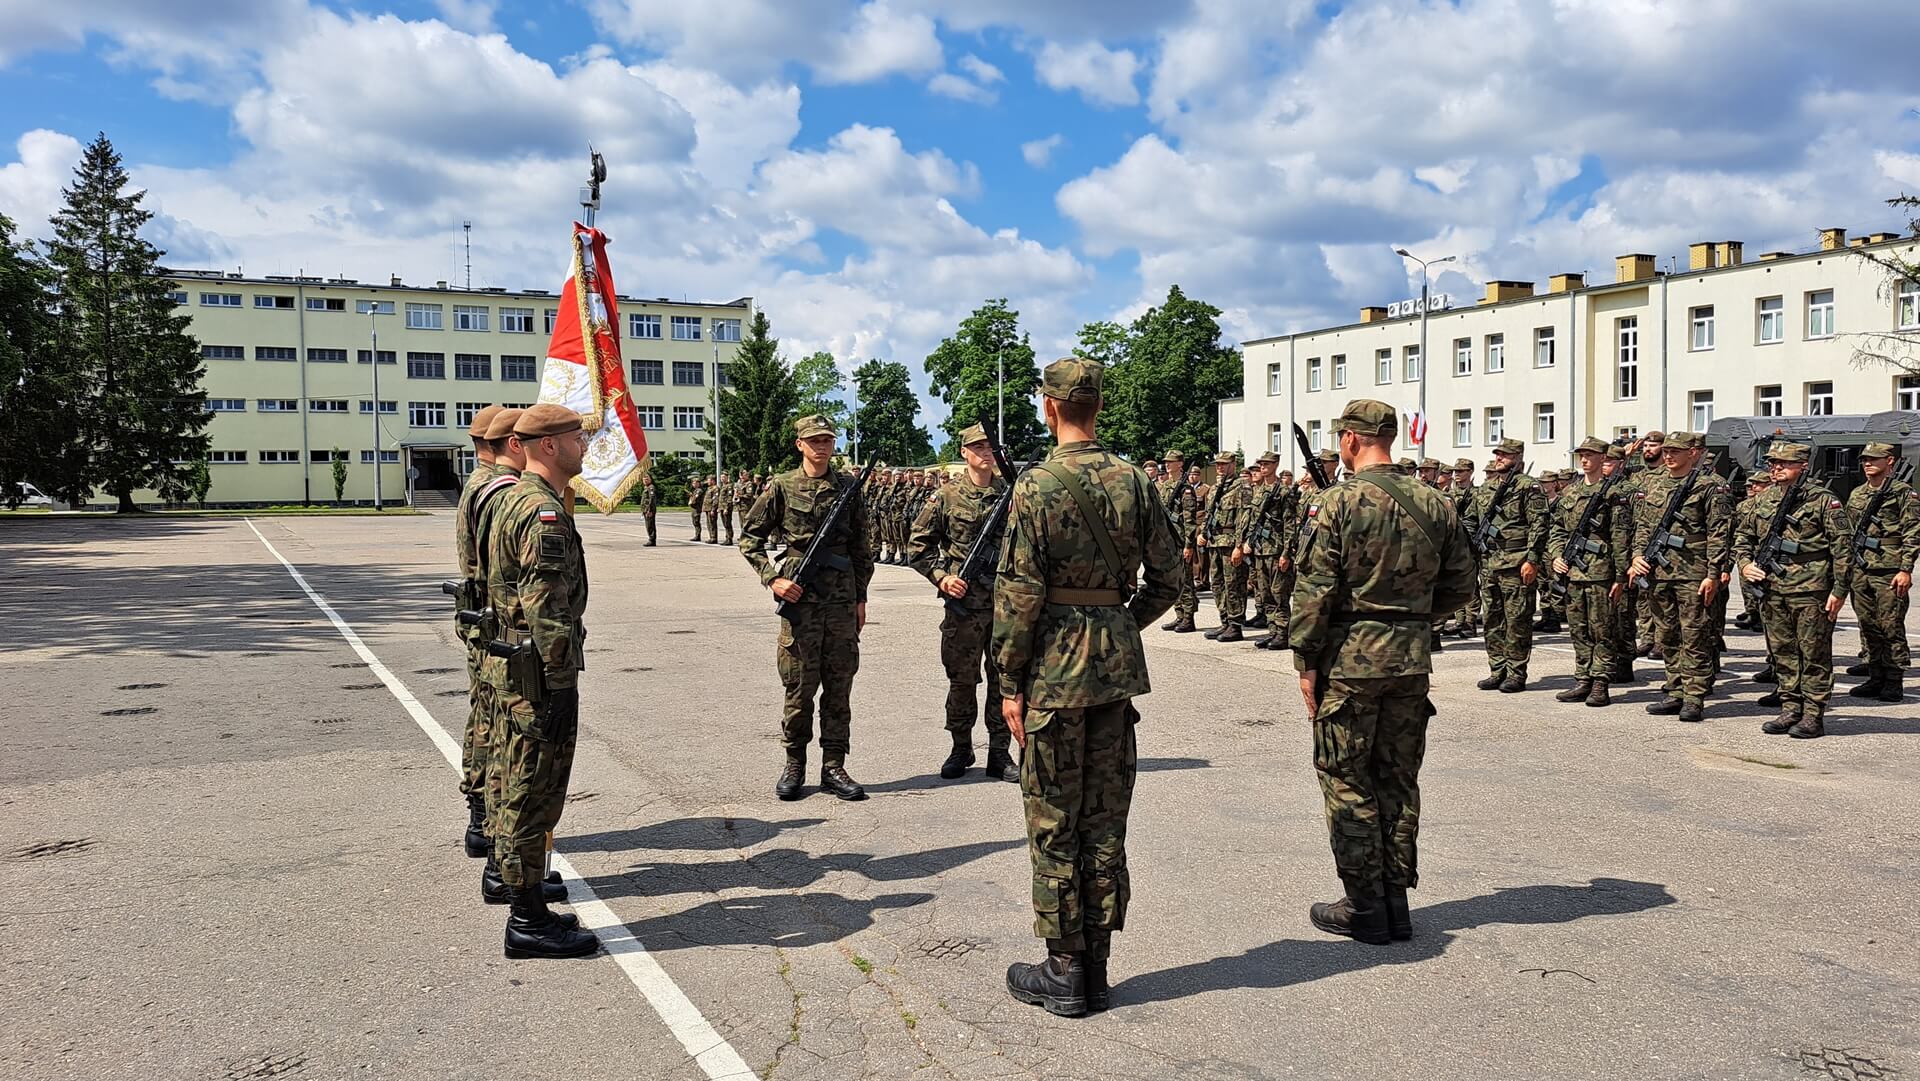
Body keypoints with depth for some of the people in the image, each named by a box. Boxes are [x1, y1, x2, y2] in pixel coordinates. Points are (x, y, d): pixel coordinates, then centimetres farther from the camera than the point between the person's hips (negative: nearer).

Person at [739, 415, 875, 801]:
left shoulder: (848, 489, 9)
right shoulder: (782, 487, 2)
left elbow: (859, 548, 14)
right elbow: (749, 538, 5)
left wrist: (860, 597, 11)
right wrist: (772, 578, -7)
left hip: (842, 599, 3)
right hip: (799, 598, -3)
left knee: (839, 686, 5)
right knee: (799, 686, 2)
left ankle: (834, 768, 13)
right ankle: (794, 766, 16)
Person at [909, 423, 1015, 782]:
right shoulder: (947, 497, 0)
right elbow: (917, 546, 4)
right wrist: (941, 577, -9)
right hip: (964, 602, -2)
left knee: (1004, 679, 7)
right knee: (962, 680, 6)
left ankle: (999, 753, 17)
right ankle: (961, 749, 22)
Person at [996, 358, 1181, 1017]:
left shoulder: (1038, 485, -12)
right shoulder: (1134, 483, 4)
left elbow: (1019, 593, -14)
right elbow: (1168, 578, 7)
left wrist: (1010, 682, -7)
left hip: (1054, 667, -5)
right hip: (1119, 666, 6)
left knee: (1054, 822, 5)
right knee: (1105, 818, 13)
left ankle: (1064, 972, 13)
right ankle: (1096, 966, 22)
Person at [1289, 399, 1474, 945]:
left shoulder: (1336, 503, -11)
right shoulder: (1433, 504, 5)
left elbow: (1314, 591, -14)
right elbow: (1459, 586, 11)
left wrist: (1306, 662, -7)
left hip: (1349, 657, -5)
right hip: (1412, 659, 5)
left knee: (1346, 780, 5)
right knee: (1399, 780, 14)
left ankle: (1364, 909, 9)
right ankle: (1396, 903, 20)